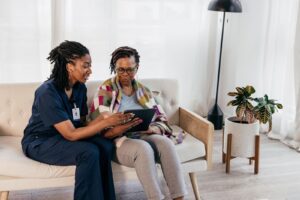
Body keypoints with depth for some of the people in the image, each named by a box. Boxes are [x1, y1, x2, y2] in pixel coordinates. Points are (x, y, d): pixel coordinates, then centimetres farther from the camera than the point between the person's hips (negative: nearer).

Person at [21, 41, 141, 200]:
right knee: (89, 152, -30)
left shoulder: (80, 88, -2)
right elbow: (71, 134, -27)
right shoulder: (48, 92, -25)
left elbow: (82, 124, -5)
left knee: (105, 145, -20)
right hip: (39, 142, -6)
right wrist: (107, 122, -30)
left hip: (64, 137, 6)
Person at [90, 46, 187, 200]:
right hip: (117, 140, -3)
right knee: (143, 148, -36)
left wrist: (151, 129, -13)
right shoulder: (105, 90, 3)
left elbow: (162, 121, 11)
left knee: (165, 142, -30)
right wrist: (119, 128, -25)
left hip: (144, 136, 4)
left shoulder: (144, 90, 15)